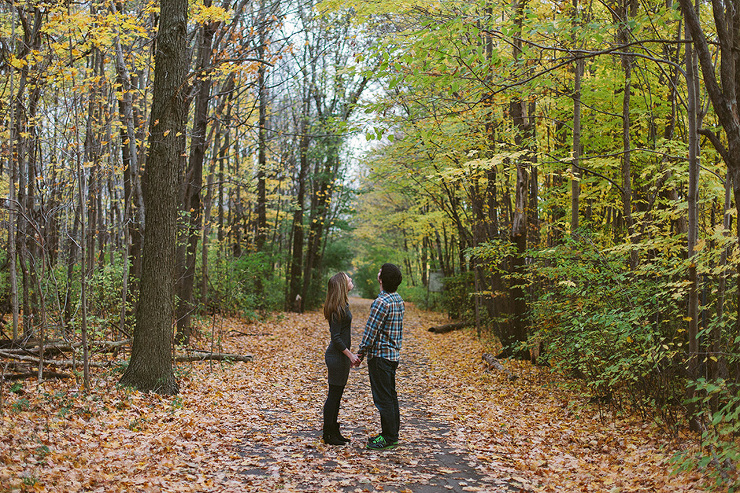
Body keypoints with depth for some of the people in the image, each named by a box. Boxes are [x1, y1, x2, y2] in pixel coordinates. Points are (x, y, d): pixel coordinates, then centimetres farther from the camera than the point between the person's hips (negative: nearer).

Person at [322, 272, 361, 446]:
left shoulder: (342, 305, 11)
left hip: (341, 355, 10)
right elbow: (336, 337, -21)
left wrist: (350, 355, 20)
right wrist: (350, 355, -18)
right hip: (337, 357, -10)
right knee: (334, 394, -1)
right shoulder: (338, 309, -19)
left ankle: (334, 432, 25)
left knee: (337, 394, 15)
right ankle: (329, 435, 9)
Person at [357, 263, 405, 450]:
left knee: (383, 398, -2)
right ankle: (391, 433, 24)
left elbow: (371, 331, -19)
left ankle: (389, 438, 4)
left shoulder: (381, 302, -20)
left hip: (380, 355, -9)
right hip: (393, 354, 10)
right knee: (390, 396, 16)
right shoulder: (399, 299, 9)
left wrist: (360, 353, -8)